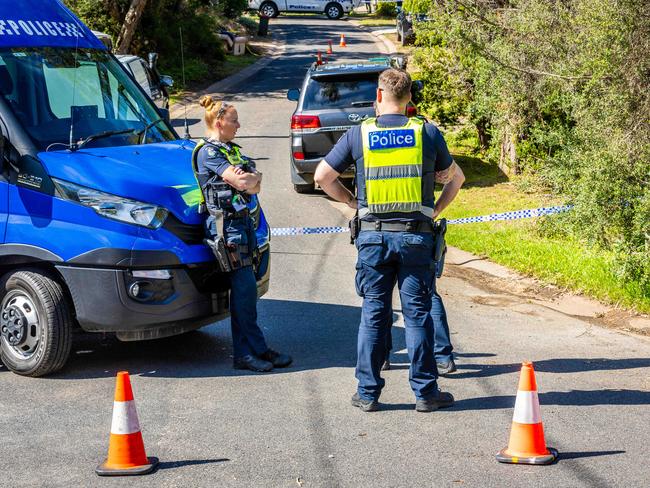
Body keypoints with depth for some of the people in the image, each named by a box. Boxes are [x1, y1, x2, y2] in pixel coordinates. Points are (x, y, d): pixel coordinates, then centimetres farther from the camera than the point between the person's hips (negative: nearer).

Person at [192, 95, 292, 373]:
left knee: (245, 289, 9)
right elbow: (239, 182, -17)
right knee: (244, 287, -9)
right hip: (225, 223, -9)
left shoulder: (231, 150, 20)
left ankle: (254, 350, 13)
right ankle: (247, 352, -4)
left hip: (242, 220, 9)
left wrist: (250, 178, -10)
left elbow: (254, 187, 11)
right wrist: (251, 177, 4)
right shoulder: (207, 152, -9)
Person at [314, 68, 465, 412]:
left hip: (373, 235, 1)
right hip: (416, 235, 0)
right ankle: (425, 392, 9)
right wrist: (437, 210, 21)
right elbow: (454, 178, 13)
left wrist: (352, 202, 17)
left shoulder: (359, 134, 1)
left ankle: (368, 392, 11)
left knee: (373, 314, 7)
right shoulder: (427, 133, 2)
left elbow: (322, 177, 6)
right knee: (417, 314, 5)